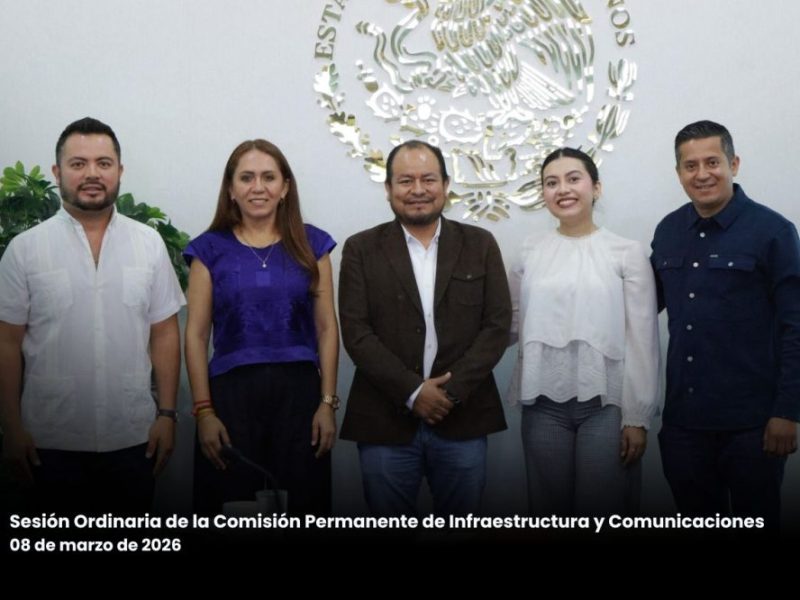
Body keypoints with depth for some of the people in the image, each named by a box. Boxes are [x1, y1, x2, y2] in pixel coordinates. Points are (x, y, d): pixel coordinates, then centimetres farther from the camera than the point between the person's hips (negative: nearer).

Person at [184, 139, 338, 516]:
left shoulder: (312, 244, 7)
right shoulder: (210, 249, 4)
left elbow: (326, 328, 6)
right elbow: (196, 334, 2)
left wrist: (327, 402, -2)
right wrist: (203, 411, -5)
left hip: (299, 390, 1)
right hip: (231, 392, -1)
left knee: (303, 505, 5)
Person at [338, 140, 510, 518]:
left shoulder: (480, 245, 6)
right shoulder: (361, 249, 3)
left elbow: (497, 325, 0)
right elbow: (356, 332, -5)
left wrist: (453, 390, -11)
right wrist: (412, 391, -13)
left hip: (463, 418, 1)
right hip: (385, 421, -1)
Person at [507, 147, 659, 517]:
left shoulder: (627, 253, -2)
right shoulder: (530, 251, 6)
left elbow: (642, 342, -3)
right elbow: (510, 324, 11)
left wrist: (637, 417, -5)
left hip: (606, 404, -2)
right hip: (544, 405, 3)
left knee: (602, 512, 3)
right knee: (549, 511, 11)